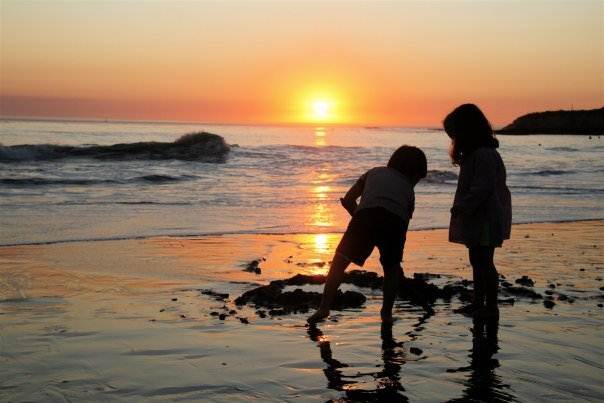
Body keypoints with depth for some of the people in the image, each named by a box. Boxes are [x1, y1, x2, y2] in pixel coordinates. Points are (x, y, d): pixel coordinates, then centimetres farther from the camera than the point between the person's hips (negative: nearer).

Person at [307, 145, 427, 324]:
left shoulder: (374, 172, 34)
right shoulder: (408, 189, 34)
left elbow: (347, 200, 26)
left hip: (367, 215, -1)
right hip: (396, 221, 1)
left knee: (340, 262, 12)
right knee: (391, 267, 26)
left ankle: (324, 307, 2)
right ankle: (387, 312, 23)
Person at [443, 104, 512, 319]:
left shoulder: (483, 154, -19)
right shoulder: (474, 153, 14)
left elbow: (483, 188, -25)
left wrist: (461, 207, -21)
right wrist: (460, 207, 11)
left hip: (486, 220, -11)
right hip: (477, 219, 11)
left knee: (484, 261, -5)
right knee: (477, 260, 16)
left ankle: (491, 306, 3)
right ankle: (478, 303, 25)